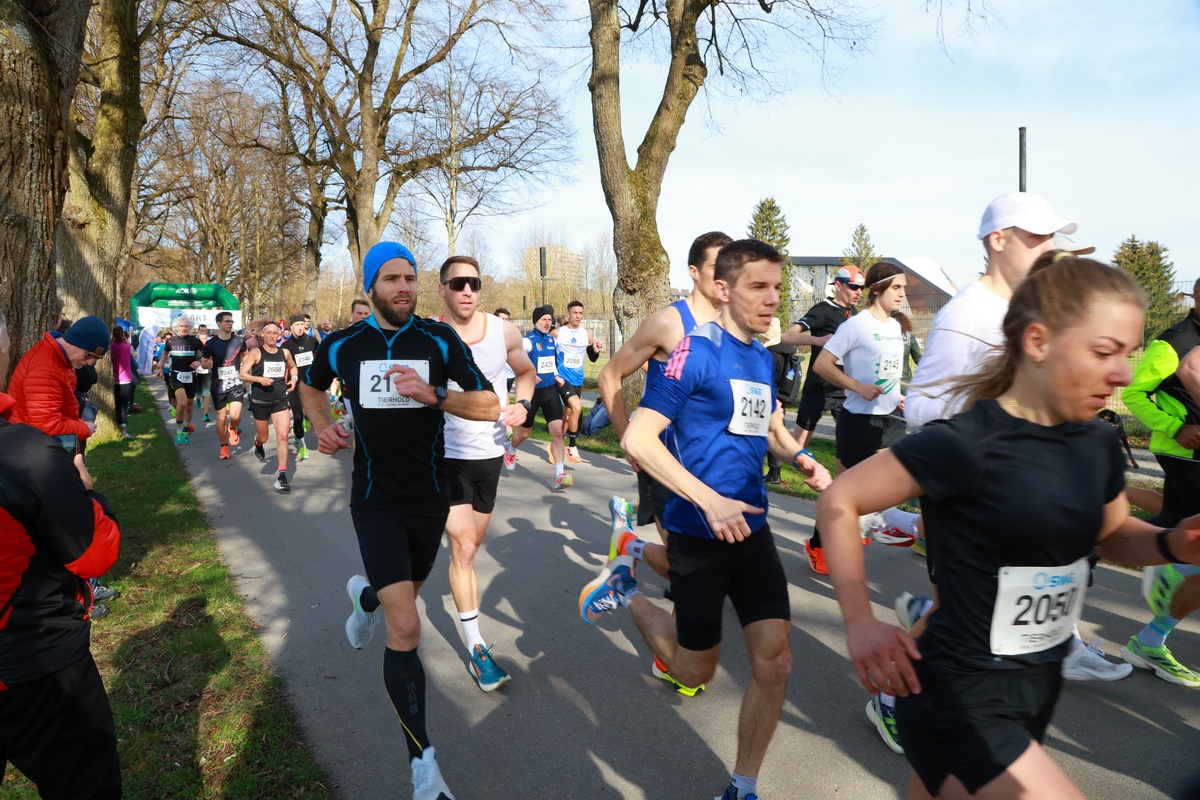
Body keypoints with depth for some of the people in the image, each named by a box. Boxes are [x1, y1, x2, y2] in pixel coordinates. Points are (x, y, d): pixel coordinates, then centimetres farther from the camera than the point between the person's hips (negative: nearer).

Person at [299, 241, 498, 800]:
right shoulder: (342, 346, -3)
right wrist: (323, 426, -2)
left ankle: (364, 596, 66)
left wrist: (433, 396, -26)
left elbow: (490, 406, -10)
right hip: (375, 501, -2)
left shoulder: (439, 340, -6)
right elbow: (311, 387, 18)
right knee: (405, 629, -14)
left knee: (406, 593, 26)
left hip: (430, 496, 2)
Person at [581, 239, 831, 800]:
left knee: (774, 661, 0)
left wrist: (802, 459, 1)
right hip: (698, 536, -6)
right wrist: (710, 500, -25)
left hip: (751, 529, 6)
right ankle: (625, 590, 33)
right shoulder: (696, 352, -15)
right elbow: (638, 439, -20)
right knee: (696, 672, 10)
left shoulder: (762, 358, 7)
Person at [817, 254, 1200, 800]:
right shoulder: (967, 445, -23)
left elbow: (1112, 534, 17)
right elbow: (838, 501, -17)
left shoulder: (1098, 443, 0)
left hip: (1039, 687, 7)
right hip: (961, 699, -7)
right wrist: (860, 624, -18)